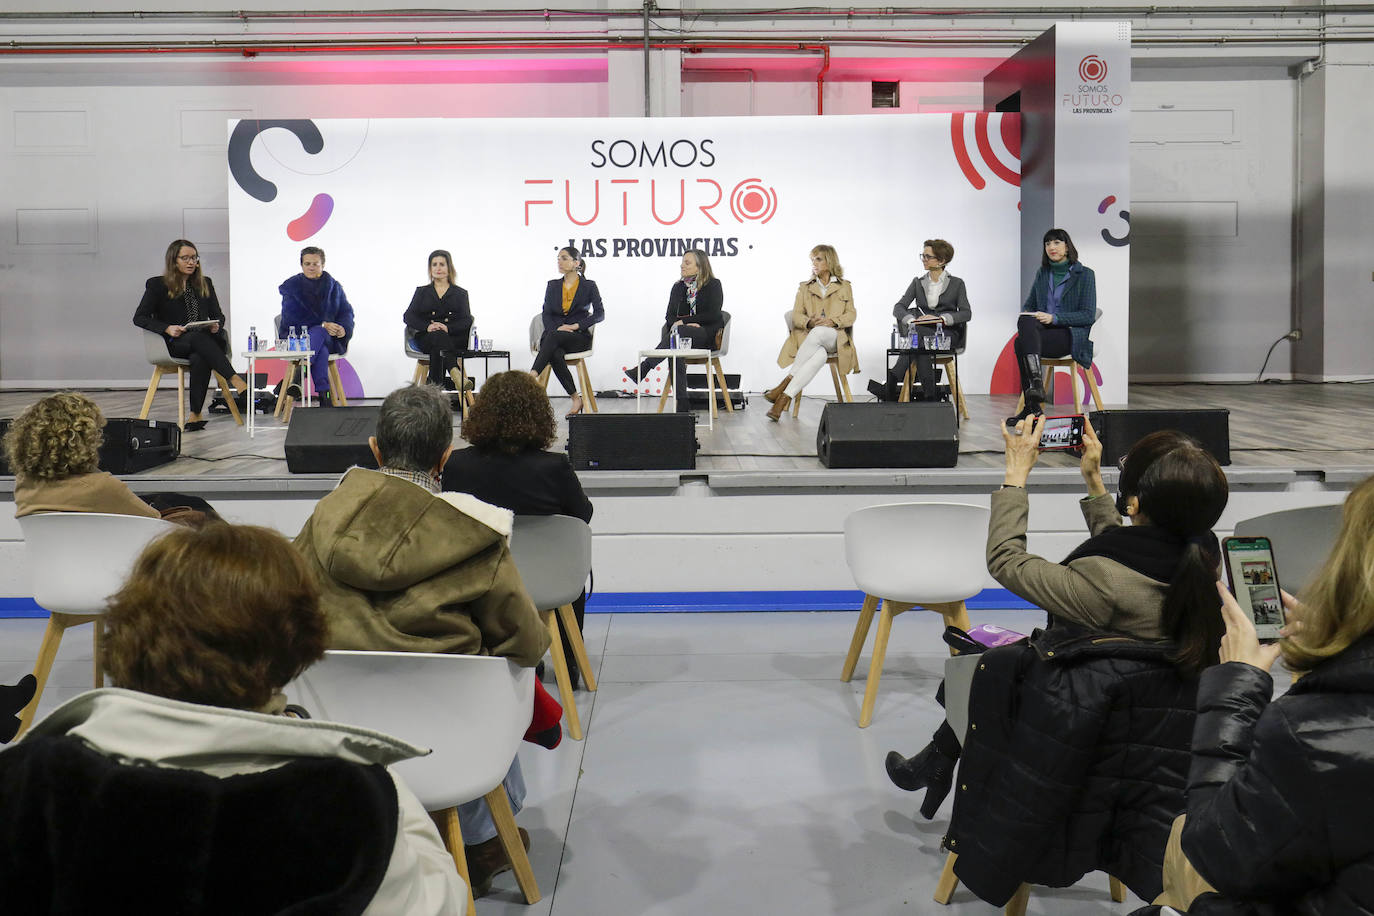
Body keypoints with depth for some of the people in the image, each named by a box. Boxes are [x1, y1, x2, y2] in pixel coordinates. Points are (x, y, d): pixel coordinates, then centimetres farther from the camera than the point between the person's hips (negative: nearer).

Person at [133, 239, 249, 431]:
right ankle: (235, 379, -49)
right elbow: (139, 318, 2)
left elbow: (218, 315, 19)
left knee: (199, 359, -36)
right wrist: (167, 328, -14)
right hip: (174, 344, -2)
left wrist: (216, 325, -7)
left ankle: (195, 415, -41)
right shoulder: (157, 285, 8)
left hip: (205, 340, 2)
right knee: (199, 338, -39)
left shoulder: (204, 284, 20)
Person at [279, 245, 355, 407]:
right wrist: (322, 325, -17)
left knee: (318, 334, -38)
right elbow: (290, 318, -6)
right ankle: (324, 394, -48)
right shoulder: (292, 286, 6)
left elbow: (347, 312, 13)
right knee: (322, 351, -39)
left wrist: (344, 328, -14)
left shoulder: (333, 286, 15)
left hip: (330, 339, 2)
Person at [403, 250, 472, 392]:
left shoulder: (460, 293, 18)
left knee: (437, 346, -36)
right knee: (438, 337, -37)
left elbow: (467, 321, 3)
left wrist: (448, 328, -20)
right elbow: (409, 317, 7)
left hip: (454, 337, 0)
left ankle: (436, 381, -43)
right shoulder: (422, 291, 21)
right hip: (425, 337, 0)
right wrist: (427, 326, -16)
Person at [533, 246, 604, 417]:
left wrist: (576, 325, -15)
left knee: (552, 337, -37)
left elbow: (599, 314, -3)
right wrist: (556, 328, -13)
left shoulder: (589, 286, 6)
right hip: (554, 335, 3)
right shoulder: (552, 286, 16)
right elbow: (546, 314, 8)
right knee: (555, 354, -35)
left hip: (579, 337, -3)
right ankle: (576, 399, -30)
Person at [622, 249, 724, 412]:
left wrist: (683, 322, -11)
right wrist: (681, 323, -10)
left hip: (708, 335, -4)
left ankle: (642, 369, -40)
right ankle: (682, 404, -38)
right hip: (682, 335, 4)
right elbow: (670, 316, 13)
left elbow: (712, 315, -8)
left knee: (678, 332, -37)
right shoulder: (678, 287, 18)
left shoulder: (713, 285, 2)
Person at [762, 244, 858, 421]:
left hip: (835, 339, -1)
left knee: (817, 333, -40)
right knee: (819, 355, -39)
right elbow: (796, 315, 10)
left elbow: (851, 315, 7)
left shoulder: (845, 287, 18)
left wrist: (833, 321, -14)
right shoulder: (805, 288, 22)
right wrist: (809, 322, -14)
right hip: (808, 337, 1)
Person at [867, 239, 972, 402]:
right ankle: (929, 395, -36)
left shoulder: (956, 283, 8)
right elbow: (898, 308, 4)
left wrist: (941, 319, -20)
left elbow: (966, 313, -3)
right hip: (921, 331, 3)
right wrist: (912, 320, -19)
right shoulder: (918, 282, 15)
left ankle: (891, 385, -40)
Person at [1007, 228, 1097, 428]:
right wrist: (1026, 315, -5)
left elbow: (1088, 316, -6)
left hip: (1071, 336, -5)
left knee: (1021, 343, -34)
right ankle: (1036, 382, -43)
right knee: (1025, 321, -33)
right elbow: (1029, 305, 21)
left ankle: (1031, 407, -36)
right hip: (1041, 332, 5)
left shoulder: (1084, 275, 1)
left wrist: (1054, 318, -18)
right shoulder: (1042, 274, 17)